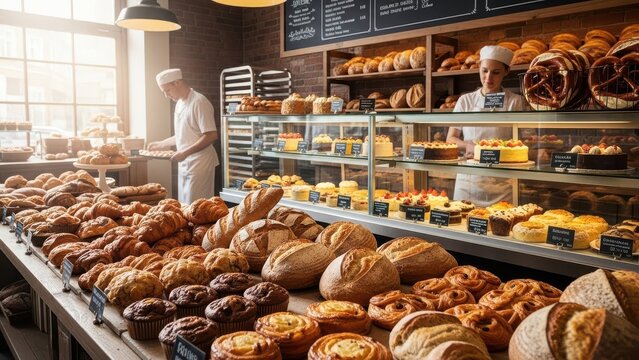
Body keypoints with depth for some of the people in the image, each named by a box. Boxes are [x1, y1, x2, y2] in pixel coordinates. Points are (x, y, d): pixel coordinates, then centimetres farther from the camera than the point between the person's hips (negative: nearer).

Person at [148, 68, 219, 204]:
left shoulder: (199, 102, -14)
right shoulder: (179, 104, 13)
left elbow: (211, 135, -20)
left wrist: (185, 153, -22)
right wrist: (161, 144, 19)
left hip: (199, 163, -8)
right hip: (185, 164, 9)